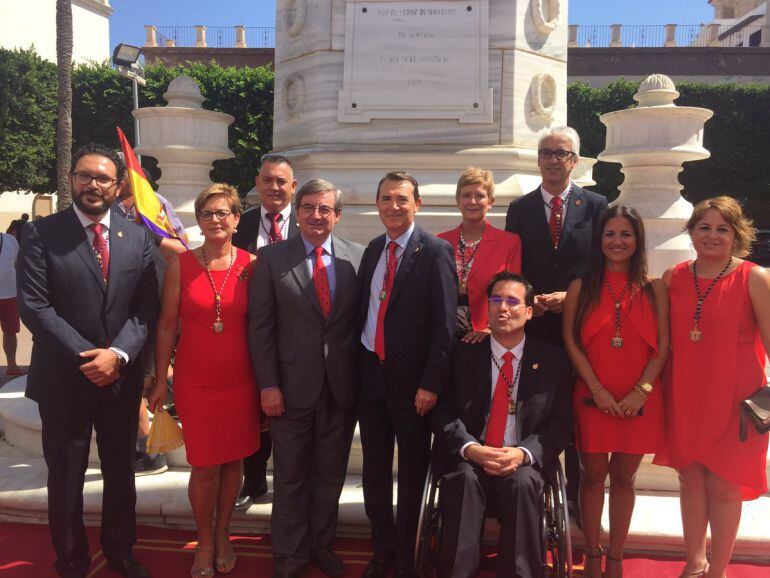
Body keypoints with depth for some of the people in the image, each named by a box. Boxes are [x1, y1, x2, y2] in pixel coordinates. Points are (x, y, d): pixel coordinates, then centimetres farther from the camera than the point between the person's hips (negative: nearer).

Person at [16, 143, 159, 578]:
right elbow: (34, 306, -12)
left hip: (122, 377, 3)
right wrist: (87, 358, -16)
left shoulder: (137, 237, 3)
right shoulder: (40, 234, -5)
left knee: (121, 471, 17)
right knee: (66, 477, 12)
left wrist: (117, 354, -15)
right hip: (64, 378, -2)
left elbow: (147, 306, -1)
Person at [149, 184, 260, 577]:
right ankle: (204, 541, 29)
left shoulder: (251, 265, -3)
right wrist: (160, 381, -1)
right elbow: (167, 325, 0)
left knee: (232, 460, 13)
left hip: (240, 381, 1)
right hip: (195, 382, -1)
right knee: (204, 467, 6)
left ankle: (222, 534, 35)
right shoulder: (180, 264, -4)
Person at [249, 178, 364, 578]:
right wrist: (267, 385, -8)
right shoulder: (272, 258, -3)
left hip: (341, 387, 2)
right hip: (292, 386, -1)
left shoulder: (357, 257, 2)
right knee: (291, 475, 13)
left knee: (331, 472, 16)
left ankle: (322, 545, 37)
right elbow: (260, 327, -4)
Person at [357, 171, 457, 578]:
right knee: (374, 468, 15)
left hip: (412, 379, -5)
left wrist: (430, 384, -16)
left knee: (412, 471, 10)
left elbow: (444, 324, -13)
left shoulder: (436, 252, -10)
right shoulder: (373, 250, 9)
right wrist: (356, 366, 7)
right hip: (371, 373, 5)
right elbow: (364, 311, 12)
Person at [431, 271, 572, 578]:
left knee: (523, 482, -32)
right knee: (464, 478, -31)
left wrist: (523, 453, -16)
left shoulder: (552, 360, 6)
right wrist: (471, 449, -17)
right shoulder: (463, 353, 6)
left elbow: (560, 423, 2)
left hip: (524, 464, 0)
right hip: (468, 459, 0)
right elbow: (442, 412, 2)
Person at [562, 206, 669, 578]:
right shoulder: (581, 287, 3)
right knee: (593, 475, 8)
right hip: (592, 399, 0)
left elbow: (663, 346, 1)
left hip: (639, 402, 1)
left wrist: (641, 391, -10)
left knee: (624, 478, 10)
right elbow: (570, 341, -2)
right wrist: (597, 389, -10)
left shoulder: (654, 288, 5)